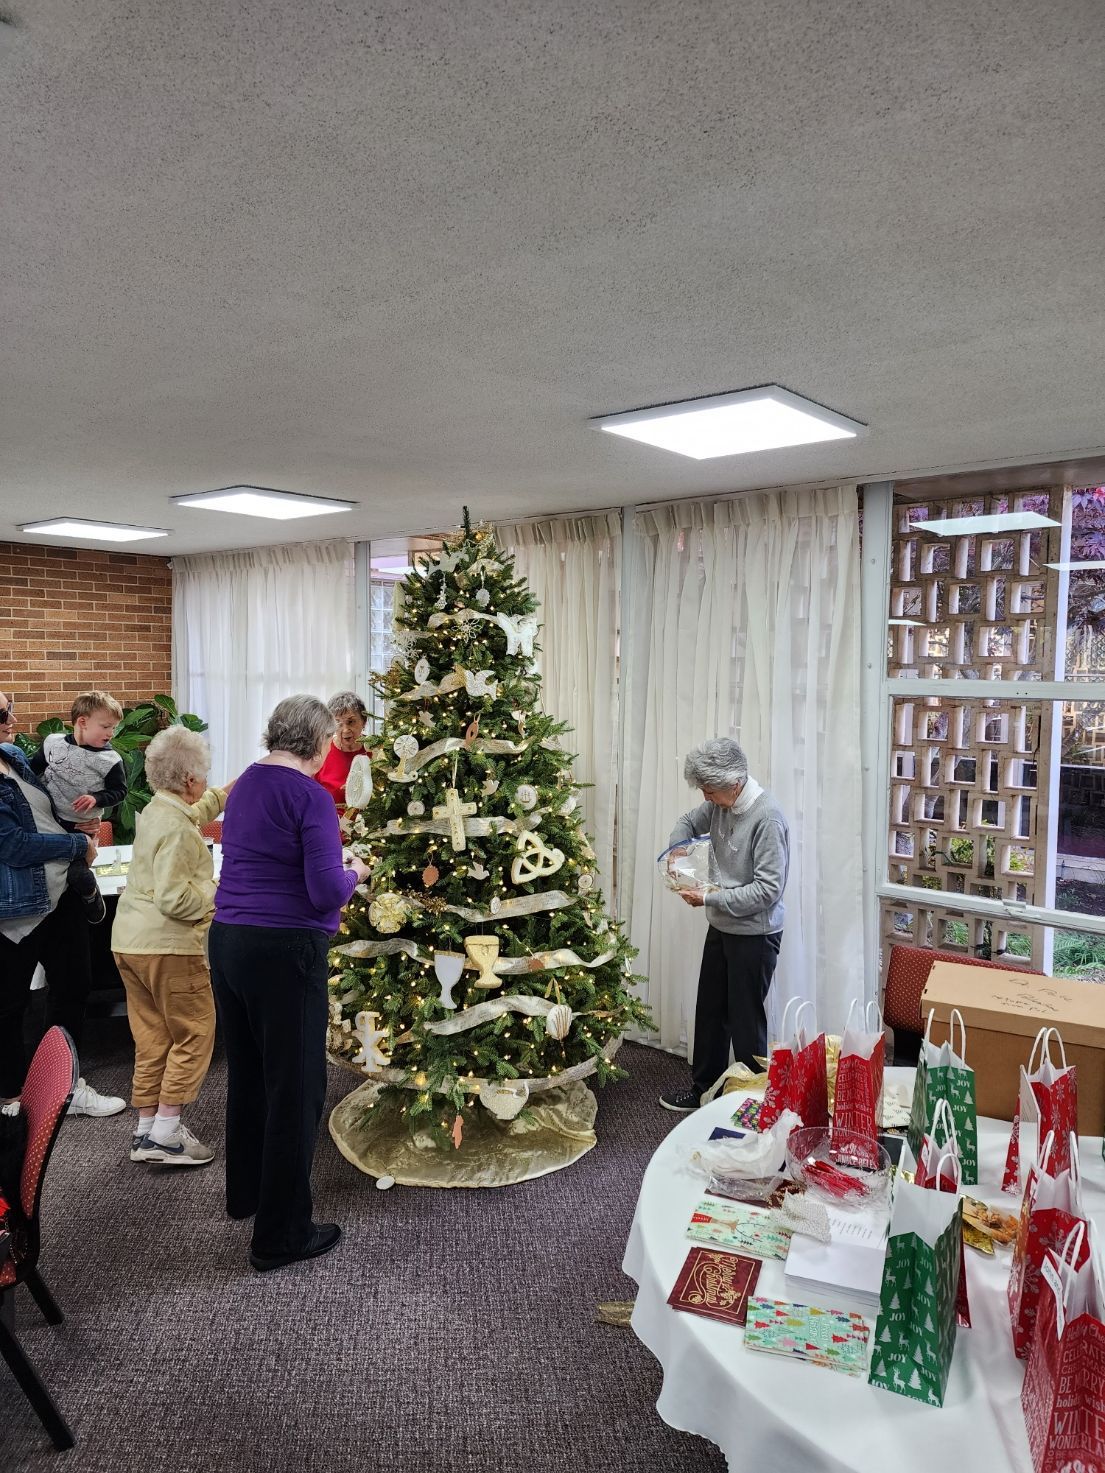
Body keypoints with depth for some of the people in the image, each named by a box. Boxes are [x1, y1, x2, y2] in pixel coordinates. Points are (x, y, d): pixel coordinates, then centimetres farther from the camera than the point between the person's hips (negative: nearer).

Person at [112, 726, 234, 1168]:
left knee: (153, 1036, 15)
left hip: (130, 940, 10)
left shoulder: (156, 810, 10)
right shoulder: (175, 828, -20)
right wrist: (223, 891, -12)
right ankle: (166, 1136, 5)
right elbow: (175, 898, -24)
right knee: (194, 1034, 2)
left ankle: (146, 1131, 23)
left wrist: (225, 793, 34)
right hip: (167, 945, -10)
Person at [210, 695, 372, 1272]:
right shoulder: (310, 797, -15)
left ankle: (245, 1191, 42)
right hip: (284, 950, -9)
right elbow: (327, 891, -20)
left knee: (246, 1071, 23)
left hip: (228, 941, 9)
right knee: (295, 1087, 4)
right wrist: (353, 873, 0)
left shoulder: (245, 784, 10)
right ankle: (281, 1234, 14)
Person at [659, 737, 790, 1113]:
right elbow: (689, 822, 20)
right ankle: (704, 1088, 36)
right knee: (710, 1011, 19)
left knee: (746, 1020, 4)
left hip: (754, 935, -8)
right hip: (722, 927, 8)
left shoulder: (767, 817, -26)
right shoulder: (721, 803, -2)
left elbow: (768, 890, -27)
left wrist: (709, 899, -22)